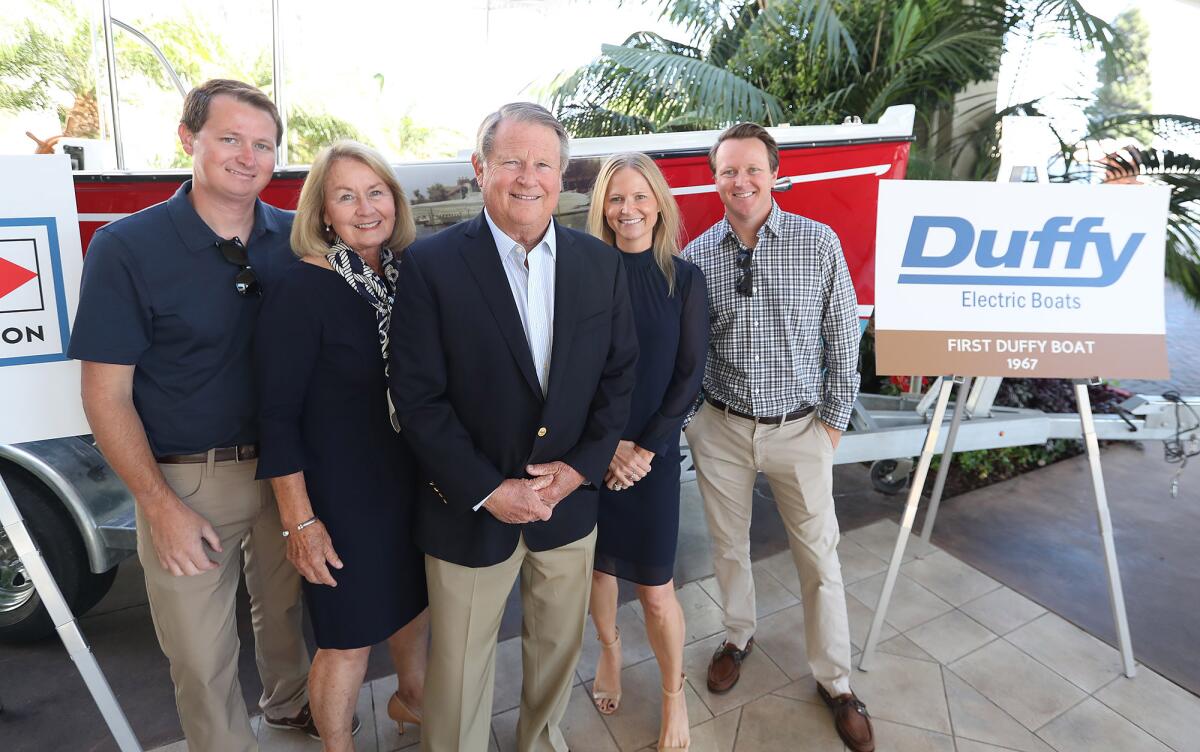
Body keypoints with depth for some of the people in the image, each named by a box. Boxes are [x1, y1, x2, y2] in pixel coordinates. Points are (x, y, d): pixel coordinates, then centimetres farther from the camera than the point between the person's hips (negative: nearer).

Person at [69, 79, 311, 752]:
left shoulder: (295, 238, -1)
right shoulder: (126, 248, -10)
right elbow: (107, 395, -9)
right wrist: (160, 506, -14)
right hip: (187, 480, -3)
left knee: (284, 605, 23)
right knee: (201, 653, 10)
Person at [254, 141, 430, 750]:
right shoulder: (302, 290, -17)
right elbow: (277, 415, -15)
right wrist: (300, 521, -15)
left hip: (414, 480, 6)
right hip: (342, 494, -6)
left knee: (414, 600, 24)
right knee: (350, 636, 11)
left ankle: (410, 698, 53)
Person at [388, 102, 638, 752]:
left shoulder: (600, 263, 0)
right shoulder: (431, 264, -11)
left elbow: (619, 374, 2)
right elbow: (417, 397, -13)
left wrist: (582, 465, -9)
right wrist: (488, 490, -16)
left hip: (569, 503, 4)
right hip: (469, 510, -3)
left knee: (558, 649, 23)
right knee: (459, 667, 15)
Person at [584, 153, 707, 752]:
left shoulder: (684, 277, -1)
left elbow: (690, 373, -3)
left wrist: (646, 448, -10)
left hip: (652, 451, -1)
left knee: (655, 589, 4)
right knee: (598, 562, 16)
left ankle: (674, 696, 30)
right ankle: (609, 651, 46)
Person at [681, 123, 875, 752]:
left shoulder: (819, 243, -6)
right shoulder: (697, 256, -2)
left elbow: (843, 335, -1)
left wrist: (835, 418, -2)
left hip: (799, 428, -1)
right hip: (721, 427, 2)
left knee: (819, 554, 9)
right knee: (728, 546, 16)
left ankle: (834, 682, 30)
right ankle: (739, 636, 44)